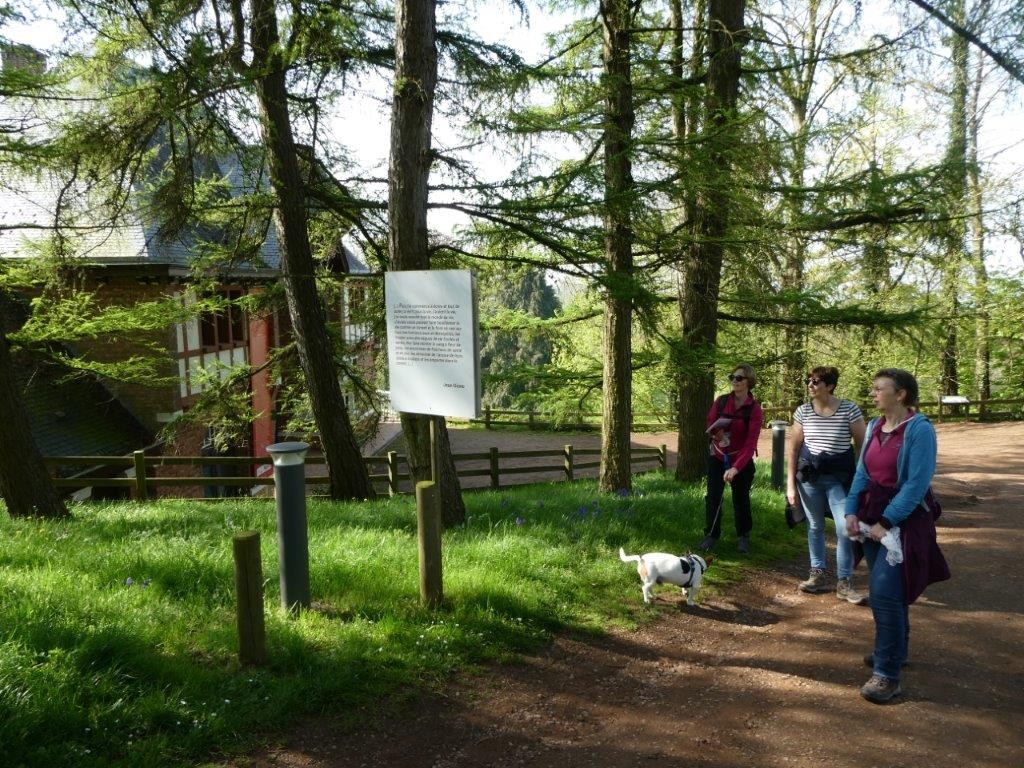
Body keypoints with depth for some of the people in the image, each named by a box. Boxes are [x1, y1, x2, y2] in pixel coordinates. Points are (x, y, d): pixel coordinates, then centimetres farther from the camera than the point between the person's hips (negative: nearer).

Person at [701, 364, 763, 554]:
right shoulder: (721, 401, -6)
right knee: (713, 497, -1)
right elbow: (709, 426, 5)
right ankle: (711, 535, 12)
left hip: (742, 461, -2)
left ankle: (743, 536, 28)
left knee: (741, 499, 10)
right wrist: (715, 430, -21)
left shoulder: (754, 409, -14)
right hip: (717, 457, 2)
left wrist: (736, 468, -32)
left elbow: (751, 442, -21)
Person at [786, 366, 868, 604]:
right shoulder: (803, 411, -1)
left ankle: (844, 583, 4)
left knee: (846, 528, -9)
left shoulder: (849, 409, -9)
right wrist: (790, 484, 1)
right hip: (809, 475, 3)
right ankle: (818, 575, 26)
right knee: (815, 527, 12)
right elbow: (793, 448, 4)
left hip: (840, 477, -3)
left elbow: (861, 444, -2)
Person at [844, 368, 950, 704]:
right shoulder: (874, 427, 6)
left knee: (885, 593, -11)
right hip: (873, 517, 7)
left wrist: (886, 522, -21)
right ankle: (894, 651, 35)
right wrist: (852, 511, -5)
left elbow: (916, 485, -20)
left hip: (904, 521, -7)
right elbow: (862, 474, 8)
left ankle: (887, 673, -3)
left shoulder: (920, 429, -16)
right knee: (889, 591, 18)